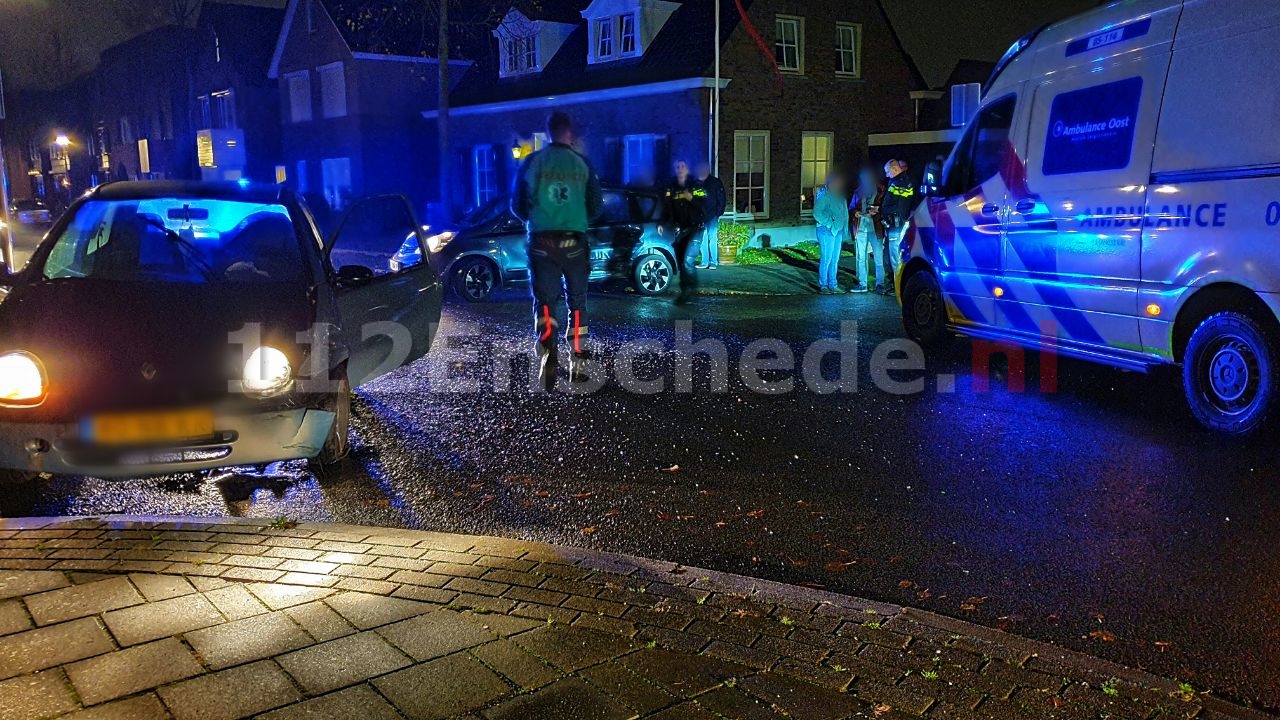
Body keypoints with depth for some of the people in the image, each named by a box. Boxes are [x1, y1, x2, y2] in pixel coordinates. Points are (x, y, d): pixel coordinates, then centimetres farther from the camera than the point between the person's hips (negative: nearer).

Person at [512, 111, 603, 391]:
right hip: (574, 242, 0)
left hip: (541, 242, 0)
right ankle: (578, 363, 17)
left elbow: (517, 206, 5)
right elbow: (596, 207, 4)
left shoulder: (531, 163, 1)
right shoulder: (582, 164, 0)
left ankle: (548, 356, -22)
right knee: (577, 302, 14)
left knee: (545, 302, 3)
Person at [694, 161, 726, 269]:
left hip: (712, 216, -4)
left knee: (712, 238, -6)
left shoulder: (715, 182, 1)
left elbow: (722, 199, 2)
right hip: (701, 216, 4)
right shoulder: (696, 183, 11)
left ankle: (713, 262, -4)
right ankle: (704, 262, 7)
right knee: (703, 239, 3)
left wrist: (719, 213, -5)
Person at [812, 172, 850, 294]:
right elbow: (817, 213, -15)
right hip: (827, 230, -8)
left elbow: (842, 213, 18)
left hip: (838, 230, 8)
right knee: (826, 259, -6)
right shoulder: (824, 195, -9)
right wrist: (829, 224, -14)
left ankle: (833, 285, 17)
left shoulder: (839, 195, 15)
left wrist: (843, 228, 7)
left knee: (835, 259, 10)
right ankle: (823, 286, 0)